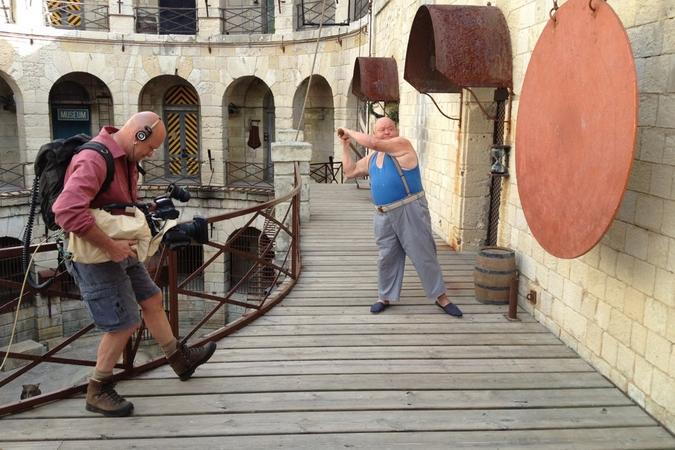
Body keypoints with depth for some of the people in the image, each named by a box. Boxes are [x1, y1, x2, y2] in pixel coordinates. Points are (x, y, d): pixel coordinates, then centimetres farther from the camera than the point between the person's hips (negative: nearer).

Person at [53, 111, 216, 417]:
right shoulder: (94, 160, -26)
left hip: (121, 249, 10)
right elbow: (67, 211, -39)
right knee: (123, 324, -4)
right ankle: (98, 392, 16)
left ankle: (181, 360, 35)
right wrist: (110, 246, -32)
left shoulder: (125, 158, 7)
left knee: (152, 300, 18)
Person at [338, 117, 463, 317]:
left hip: (410, 210, -6)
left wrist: (350, 132, -2)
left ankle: (441, 297, 13)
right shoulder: (371, 158, 14)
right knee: (386, 258, 13)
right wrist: (345, 145, 19)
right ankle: (385, 297, 28)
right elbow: (350, 171, 23)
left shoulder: (402, 145, -7)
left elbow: (372, 142, -17)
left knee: (424, 255, 1)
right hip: (384, 216, 6)